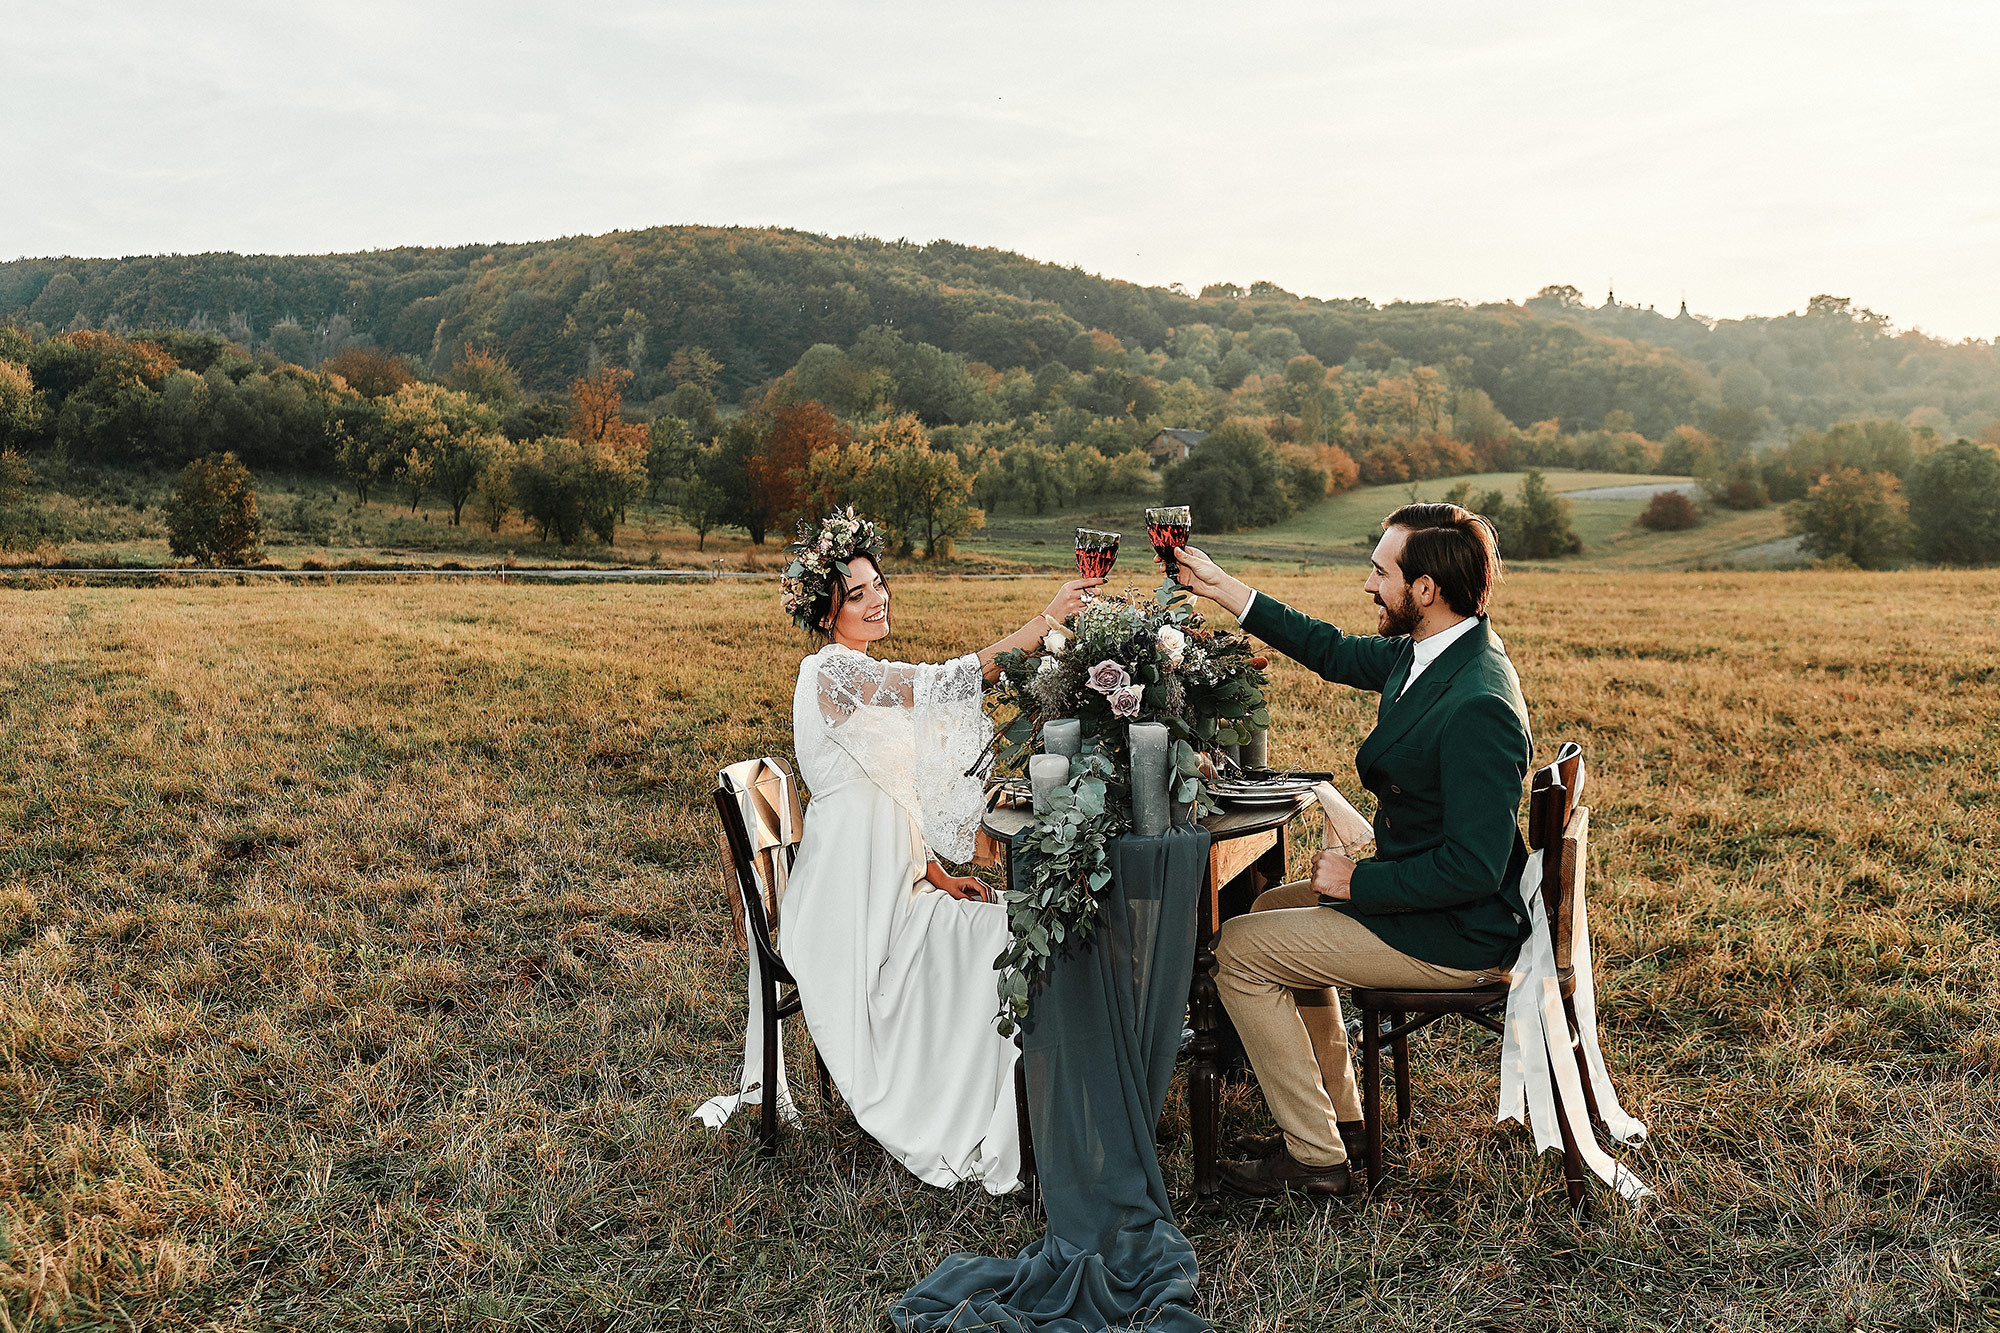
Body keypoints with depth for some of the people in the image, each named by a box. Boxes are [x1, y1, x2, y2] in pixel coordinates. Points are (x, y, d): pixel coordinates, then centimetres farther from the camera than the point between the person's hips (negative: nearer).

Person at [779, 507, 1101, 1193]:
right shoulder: (828, 674, -15)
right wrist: (1044, 621, -34)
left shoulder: (870, 681, 16)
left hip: (888, 884, 8)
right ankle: (954, 1136, -3)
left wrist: (933, 872, 5)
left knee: (1002, 924, -5)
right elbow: (936, 685, -30)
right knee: (992, 938, -15)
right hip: (846, 899, -8)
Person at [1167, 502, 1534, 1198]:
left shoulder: (1478, 708, -30)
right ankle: (1337, 1114, 31)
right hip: (1418, 894, 10)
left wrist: (1357, 880, -20)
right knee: (1275, 907, 25)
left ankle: (1315, 1155, 5)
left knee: (1238, 950, -7)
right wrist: (1221, 587, 15)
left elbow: (1474, 866, -31)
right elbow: (1334, 651, 15)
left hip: (1454, 936, -10)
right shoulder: (1428, 651, -1)